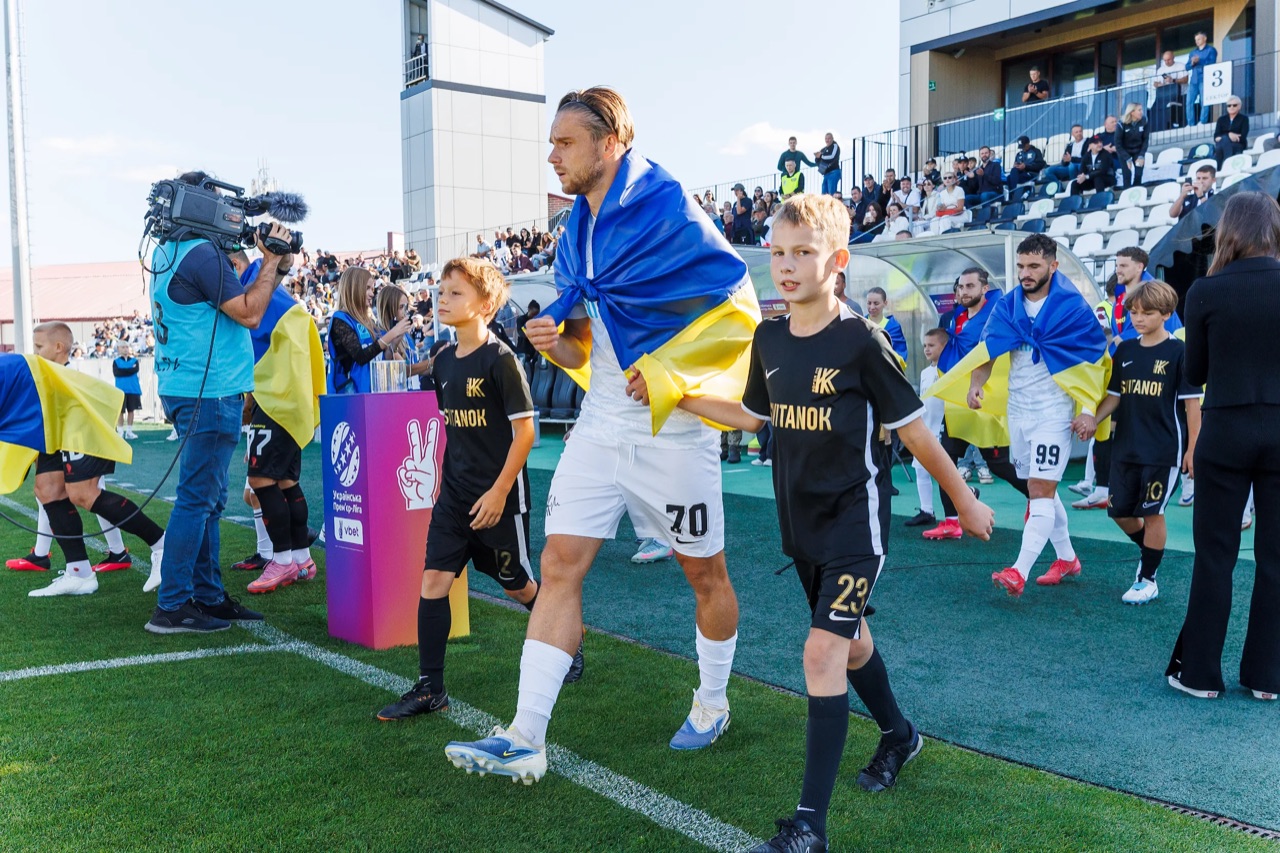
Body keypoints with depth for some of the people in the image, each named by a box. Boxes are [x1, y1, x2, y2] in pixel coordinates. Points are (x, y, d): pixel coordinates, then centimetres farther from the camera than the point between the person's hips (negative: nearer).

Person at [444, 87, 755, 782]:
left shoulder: (666, 209, -13)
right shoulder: (576, 232, 10)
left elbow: (742, 312, -13)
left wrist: (667, 372, -17)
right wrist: (554, 342, -6)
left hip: (670, 428, -6)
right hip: (601, 424, 7)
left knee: (704, 572, 10)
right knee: (559, 564, -2)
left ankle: (712, 704, 34)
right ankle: (525, 738, 3)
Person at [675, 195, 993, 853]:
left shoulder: (861, 341, -17)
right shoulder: (769, 338, 0)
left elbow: (913, 429, -9)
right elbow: (753, 415, 13)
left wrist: (965, 501, 0)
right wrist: (678, 397, 4)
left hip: (854, 516, -7)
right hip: (800, 521, 7)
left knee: (823, 651, -14)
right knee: (848, 637, 22)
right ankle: (899, 734, 49)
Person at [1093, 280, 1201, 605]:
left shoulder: (1178, 352, -8)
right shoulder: (1125, 351, 6)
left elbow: (1192, 402, -7)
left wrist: (1193, 448, -9)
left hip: (1164, 450, -5)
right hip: (1125, 447, 5)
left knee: (1152, 513, 2)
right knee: (1119, 511, 9)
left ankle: (1147, 579, 16)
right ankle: (1149, 551, 37)